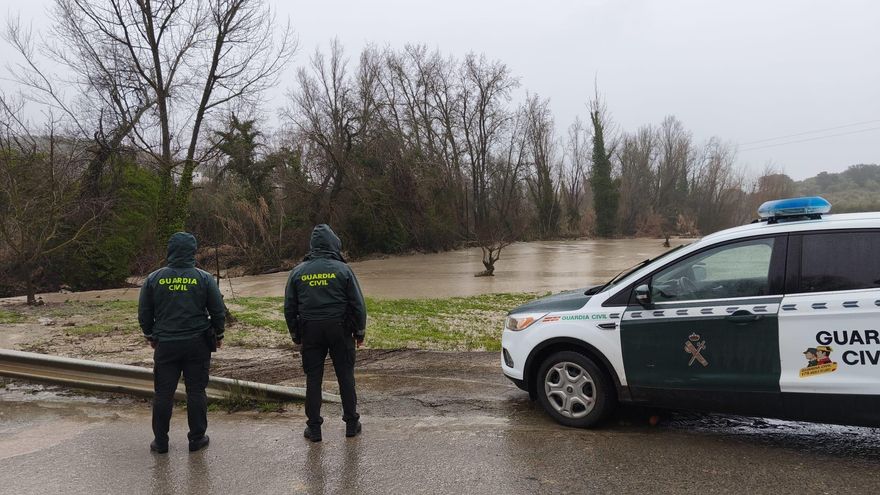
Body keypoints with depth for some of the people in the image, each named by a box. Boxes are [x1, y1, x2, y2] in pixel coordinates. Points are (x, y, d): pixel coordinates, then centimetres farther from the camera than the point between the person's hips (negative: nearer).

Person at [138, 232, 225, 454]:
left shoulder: (154, 279, 0)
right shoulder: (204, 278, -5)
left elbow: (144, 313, 6)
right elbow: (218, 311, -1)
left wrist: (150, 336, 22)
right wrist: (218, 335, 14)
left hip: (165, 344, 1)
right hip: (197, 344, -1)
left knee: (163, 393, 9)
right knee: (196, 391, 7)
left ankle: (160, 441, 16)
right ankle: (197, 438, 13)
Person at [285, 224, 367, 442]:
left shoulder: (298, 272, 1)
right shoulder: (342, 269, -6)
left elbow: (289, 308, 5)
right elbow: (357, 303, -4)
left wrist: (295, 334, 16)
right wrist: (360, 331, 7)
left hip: (310, 331, 2)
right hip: (340, 329, -1)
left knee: (313, 378, 9)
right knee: (345, 375, 10)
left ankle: (314, 428, 14)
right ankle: (351, 423, 18)